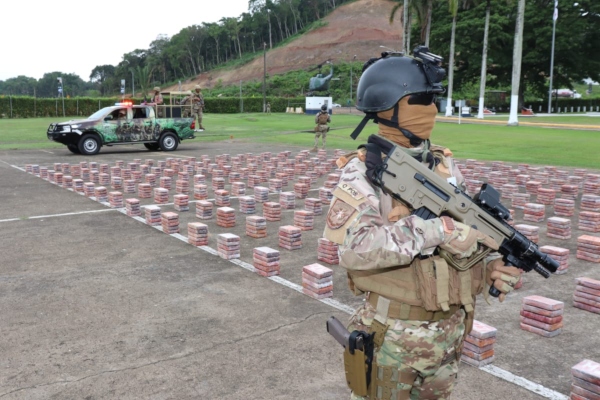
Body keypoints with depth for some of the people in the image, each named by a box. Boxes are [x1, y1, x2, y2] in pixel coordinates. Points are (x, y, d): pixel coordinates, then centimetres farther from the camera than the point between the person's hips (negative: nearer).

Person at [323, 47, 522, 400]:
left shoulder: (446, 164, 4)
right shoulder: (364, 171, -16)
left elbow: (472, 228, 10)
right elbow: (353, 247, -30)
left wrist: (494, 264, -10)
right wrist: (438, 230, -31)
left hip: (451, 328, 6)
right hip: (394, 335, -6)